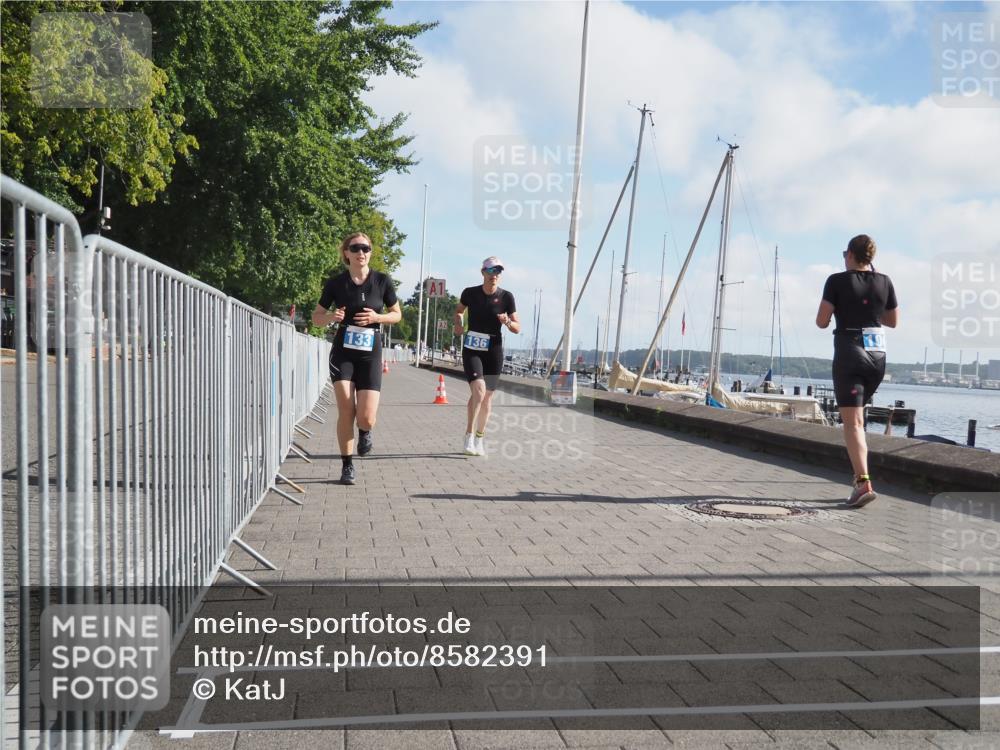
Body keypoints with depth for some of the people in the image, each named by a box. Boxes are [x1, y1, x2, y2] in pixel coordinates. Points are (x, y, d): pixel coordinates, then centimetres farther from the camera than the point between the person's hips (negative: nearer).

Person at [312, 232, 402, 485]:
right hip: (342, 352, 0)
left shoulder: (382, 281, -1)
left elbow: (397, 314, 9)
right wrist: (331, 317, -15)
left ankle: (365, 432, 28)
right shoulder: (336, 283, -1)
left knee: (366, 418, -10)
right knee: (346, 411, -8)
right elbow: (316, 317, 7)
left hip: (370, 352, 0)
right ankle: (347, 466, 8)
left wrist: (377, 317, -12)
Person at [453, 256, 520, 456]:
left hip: (494, 351, 2)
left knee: (487, 397, 9)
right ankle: (469, 436, -8)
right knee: (478, 390, -21)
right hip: (472, 349, -1)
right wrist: (458, 324, -2)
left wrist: (508, 322, -21)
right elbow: (459, 310, 18)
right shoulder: (470, 293, -4)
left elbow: (517, 328, 0)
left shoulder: (506, 297, -5)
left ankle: (480, 438, 27)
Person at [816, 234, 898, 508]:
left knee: (852, 422, -8)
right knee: (857, 416, 23)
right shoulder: (884, 282, 5)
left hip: (849, 353, -5)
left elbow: (822, 321, -7)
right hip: (878, 354, 5)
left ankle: (864, 482, -22)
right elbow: (893, 321, 14)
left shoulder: (837, 281, -7)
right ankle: (860, 473, 26)